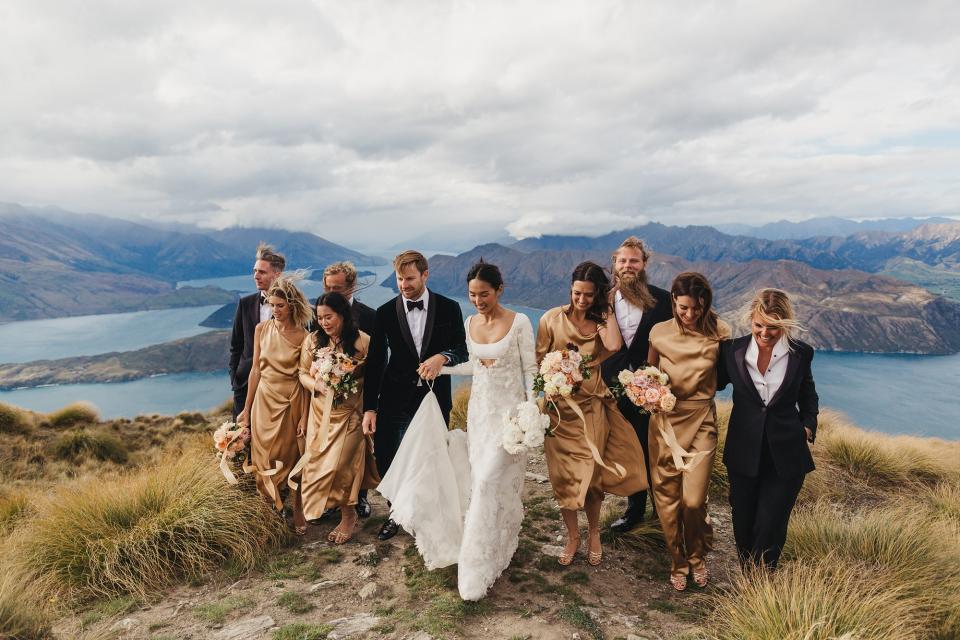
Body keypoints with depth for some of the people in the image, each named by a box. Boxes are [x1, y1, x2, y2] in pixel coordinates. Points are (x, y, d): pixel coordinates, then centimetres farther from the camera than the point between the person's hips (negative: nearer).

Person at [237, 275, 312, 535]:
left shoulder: (302, 336, -10)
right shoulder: (262, 329, 0)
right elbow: (256, 369, 5)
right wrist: (246, 409, 7)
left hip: (292, 401, -3)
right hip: (265, 400, 3)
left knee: (293, 456, 9)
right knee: (264, 458, 9)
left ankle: (297, 510, 29)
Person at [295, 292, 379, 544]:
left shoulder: (362, 341, -10)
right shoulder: (312, 341, 1)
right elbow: (303, 374, 7)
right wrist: (318, 385, -12)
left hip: (350, 412, -4)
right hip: (321, 414, 4)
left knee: (339, 464, -7)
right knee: (319, 463, 9)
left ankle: (348, 515, 17)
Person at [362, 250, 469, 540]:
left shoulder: (449, 308, -2)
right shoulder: (385, 312, -2)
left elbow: (462, 350, 1)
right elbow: (374, 362, 0)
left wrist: (442, 357, -22)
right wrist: (369, 408, -4)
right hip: (396, 401, 1)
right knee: (386, 460, 4)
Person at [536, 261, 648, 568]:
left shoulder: (600, 321, 1)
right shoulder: (552, 318, -3)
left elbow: (614, 345, -21)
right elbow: (539, 360, 2)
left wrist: (607, 310, -11)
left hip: (592, 407, 1)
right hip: (559, 407, 0)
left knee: (592, 473, 8)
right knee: (563, 475, 8)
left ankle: (593, 533, 32)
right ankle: (572, 536, 29)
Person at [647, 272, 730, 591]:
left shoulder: (719, 333, -5)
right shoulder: (659, 332, -2)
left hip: (701, 421, -1)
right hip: (665, 420, 1)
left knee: (693, 500, -5)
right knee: (667, 498, 7)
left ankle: (697, 557, 27)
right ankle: (678, 563, 30)